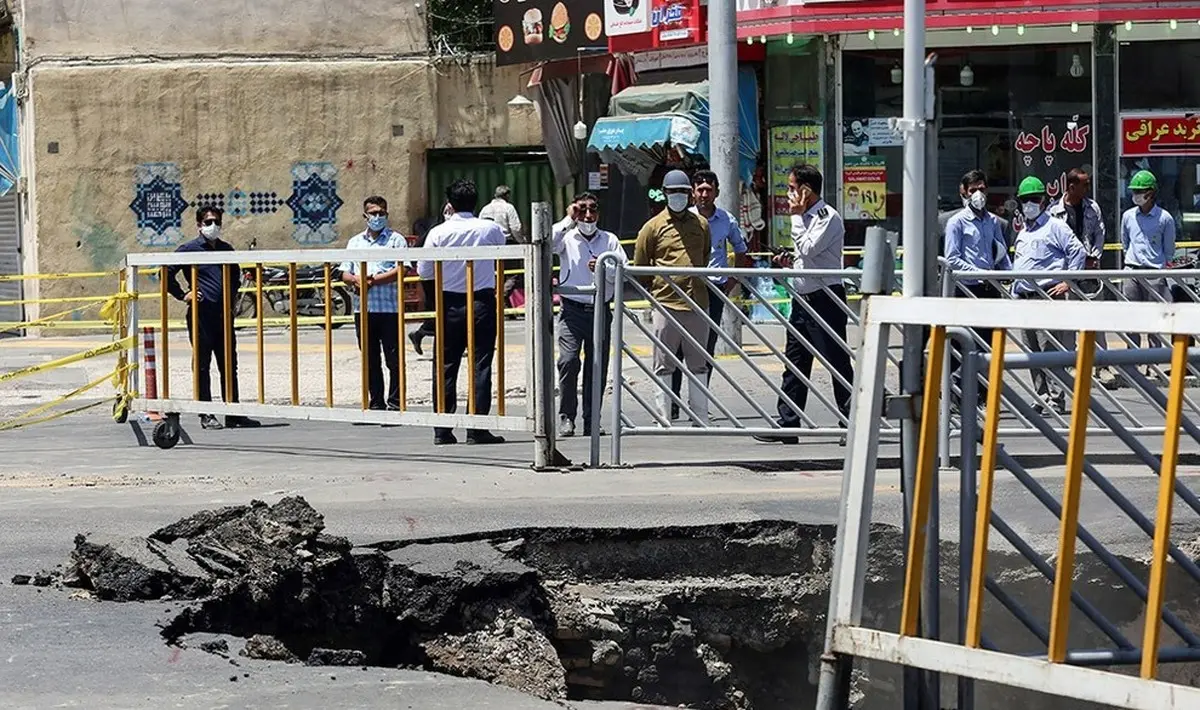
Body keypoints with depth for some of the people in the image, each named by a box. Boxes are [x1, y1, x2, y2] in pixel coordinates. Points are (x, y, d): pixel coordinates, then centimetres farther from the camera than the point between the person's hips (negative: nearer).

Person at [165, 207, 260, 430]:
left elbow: (234, 275, 32)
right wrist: (183, 295, -5)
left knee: (229, 365, 6)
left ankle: (233, 414, 11)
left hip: (224, 312, 5)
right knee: (203, 365, -1)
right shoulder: (189, 249, -1)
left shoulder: (226, 249, 15)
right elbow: (167, 274, -2)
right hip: (201, 313, -5)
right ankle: (206, 415, 2)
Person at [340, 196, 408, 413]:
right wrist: (356, 280, -9)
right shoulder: (355, 242, 17)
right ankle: (376, 403, 14)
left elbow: (400, 271, -9)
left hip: (389, 307, -4)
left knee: (393, 360, -3)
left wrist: (373, 280, -14)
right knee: (370, 360, 8)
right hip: (363, 308, 4)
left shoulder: (396, 240, 3)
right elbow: (345, 273, 13)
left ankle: (395, 403, 1)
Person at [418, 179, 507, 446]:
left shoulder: (438, 233, -6)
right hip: (483, 302, 0)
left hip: (450, 304, 0)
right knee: (481, 365, 2)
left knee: (445, 365, 7)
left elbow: (424, 271, -1)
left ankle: (442, 430, 7)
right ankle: (477, 429, -1)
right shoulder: (491, 229, -5)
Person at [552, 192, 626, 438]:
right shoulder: (567, 238, 5)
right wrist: (569, 220, -13)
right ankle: (566, 417, -9)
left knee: (597, 367, 4)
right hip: (573, 310, -3)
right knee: (568, 361, -18)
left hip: (600, 311, 3)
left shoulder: (609, 240, 12)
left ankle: (592, 421, 12)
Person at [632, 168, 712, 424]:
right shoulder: (653, 227, 2)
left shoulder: (701, 225, 11)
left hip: (697, 304, 3)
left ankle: (700, 419, 14)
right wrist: (656, 291, 9)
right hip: (666, 306, -3)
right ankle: (663, 419, 1)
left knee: (697, 364, 9)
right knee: (664, 365, -1)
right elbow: (639, 268, 7)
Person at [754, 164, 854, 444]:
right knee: (795, 365, 8)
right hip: (802, 299, 9)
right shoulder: (806, 217, 17)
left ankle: (851, 423, 1)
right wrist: (791, 263, 7)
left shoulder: (829, 218, -11)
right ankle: (787, 425, 10)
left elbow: (809, 249, -22)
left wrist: (797, 216, -12)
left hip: (825, 299, -9)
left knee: (837, 363, -4)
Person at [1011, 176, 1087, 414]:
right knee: (1032, 352, 8)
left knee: (1050, 350, -12)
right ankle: (1042, 397, 14)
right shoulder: (1023, 233, 23)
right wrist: (1015, 293, 19)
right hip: (1024, 298, 9)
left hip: (1047, 296, -9)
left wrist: (1068, 282, -12)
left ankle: (1057, 399, -12)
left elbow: (1078, 251, -9)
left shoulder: (1055, 227, -2)